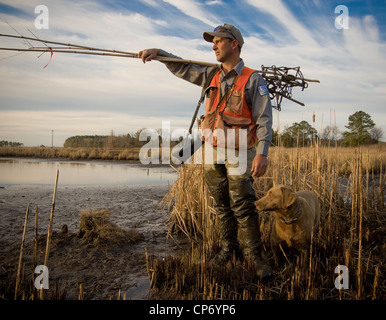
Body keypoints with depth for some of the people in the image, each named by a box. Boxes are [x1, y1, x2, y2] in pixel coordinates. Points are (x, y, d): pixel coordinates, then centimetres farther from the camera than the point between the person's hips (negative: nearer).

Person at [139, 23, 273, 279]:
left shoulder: (253, 80, -6)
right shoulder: (212, 76, 12)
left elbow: (264, 119, -12)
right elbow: (182, 68, 20)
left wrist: (262, 153, -21)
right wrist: (159, 53, 5)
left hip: (239, 154, -6)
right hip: (213, 153, 6)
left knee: (243, 207, -4)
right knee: (222, 205, 12)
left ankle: (254, 254, 9)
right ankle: (229, 247, 26)